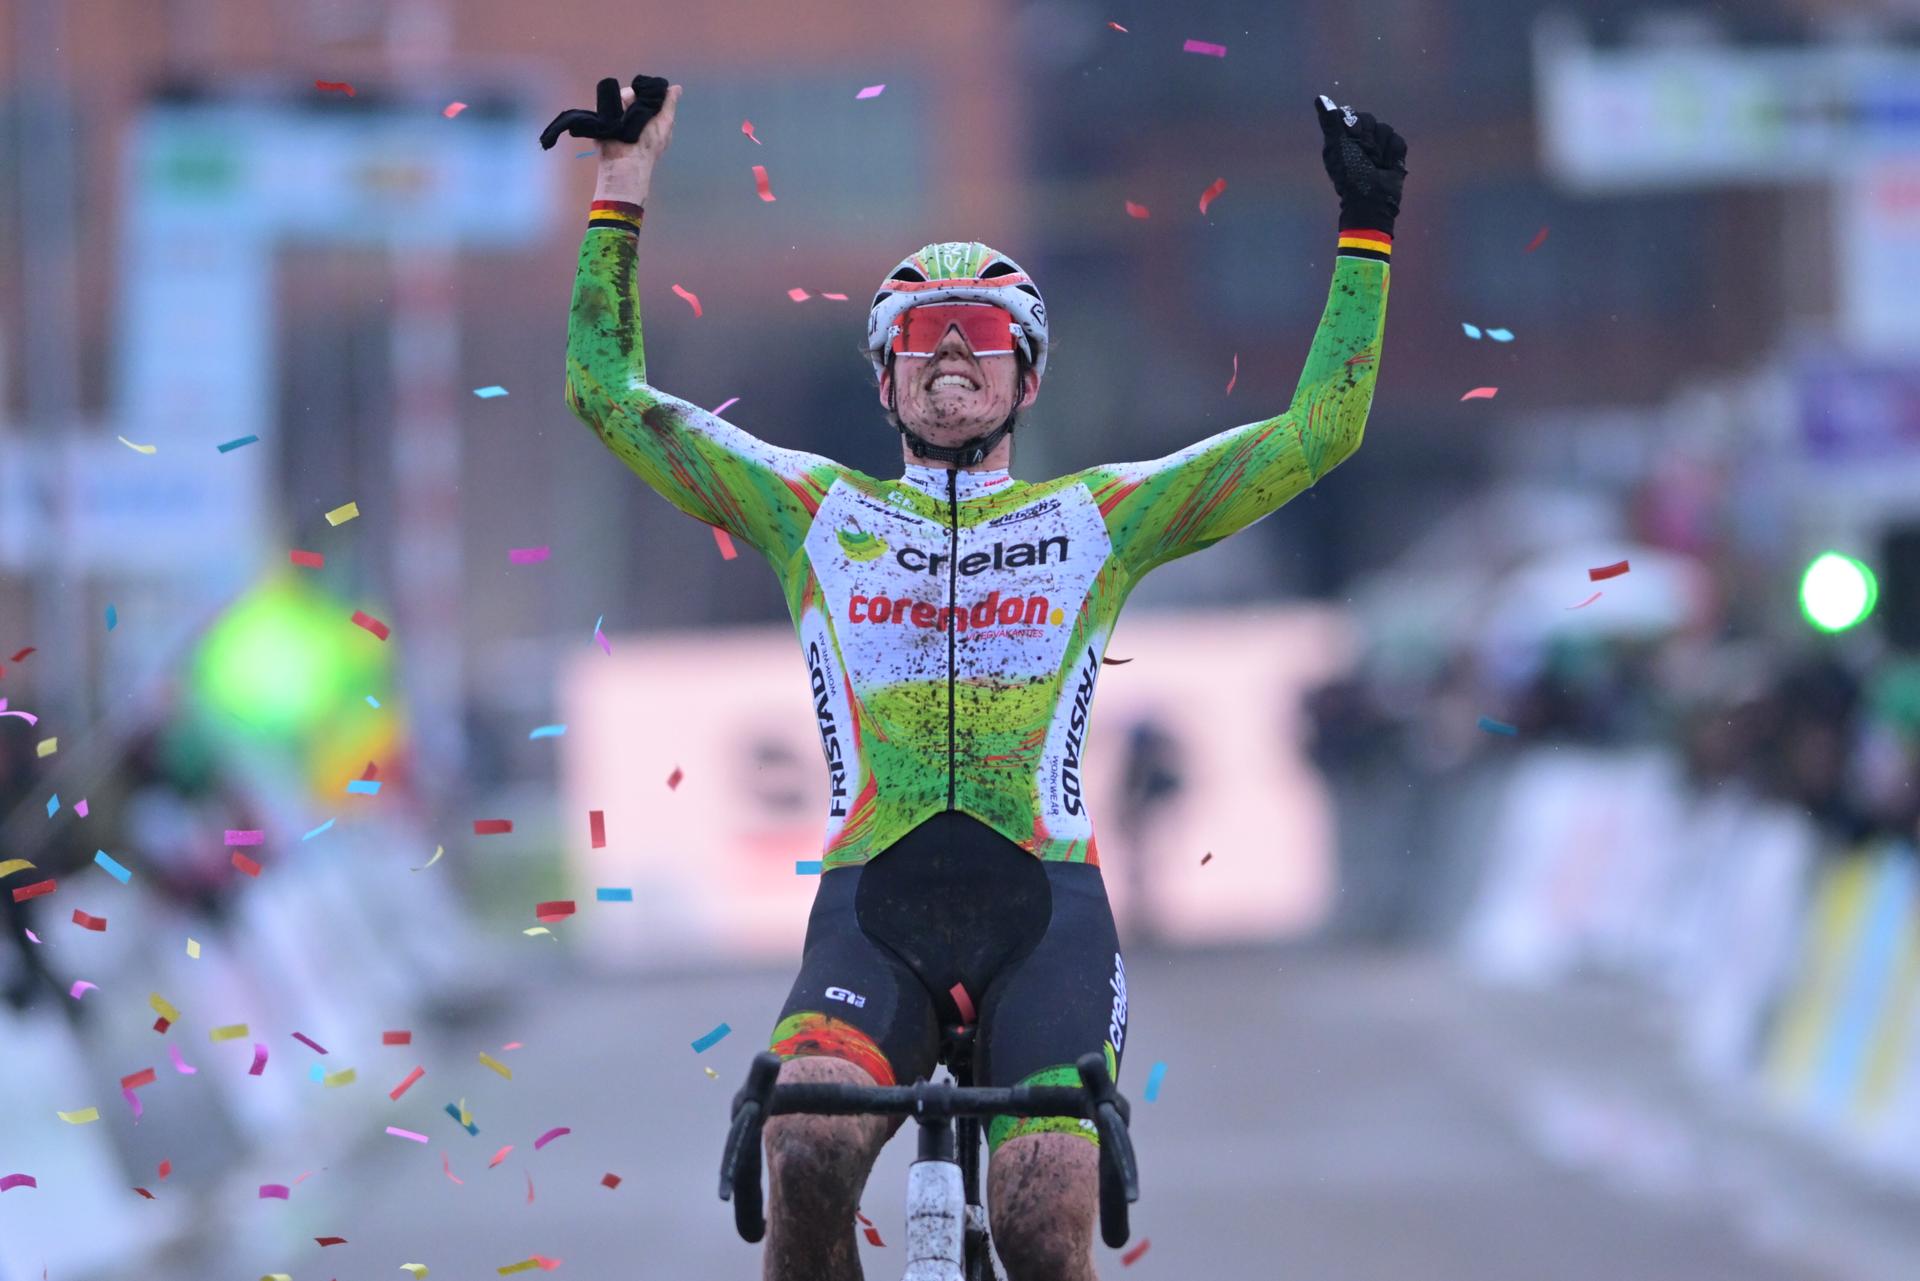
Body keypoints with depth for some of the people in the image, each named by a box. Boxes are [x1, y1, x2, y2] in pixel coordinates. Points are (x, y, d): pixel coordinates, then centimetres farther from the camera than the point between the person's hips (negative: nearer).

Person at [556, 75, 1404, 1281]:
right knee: (809, 1153, -30)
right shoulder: (815, 511, 17)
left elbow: (1322, 430, 13)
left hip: (1044, 908, 0)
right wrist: (623, 190, 12)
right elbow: (610, 392, 17)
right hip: (873, 907, 0)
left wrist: (1367, 231, 8)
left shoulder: (1100, 518, 15)